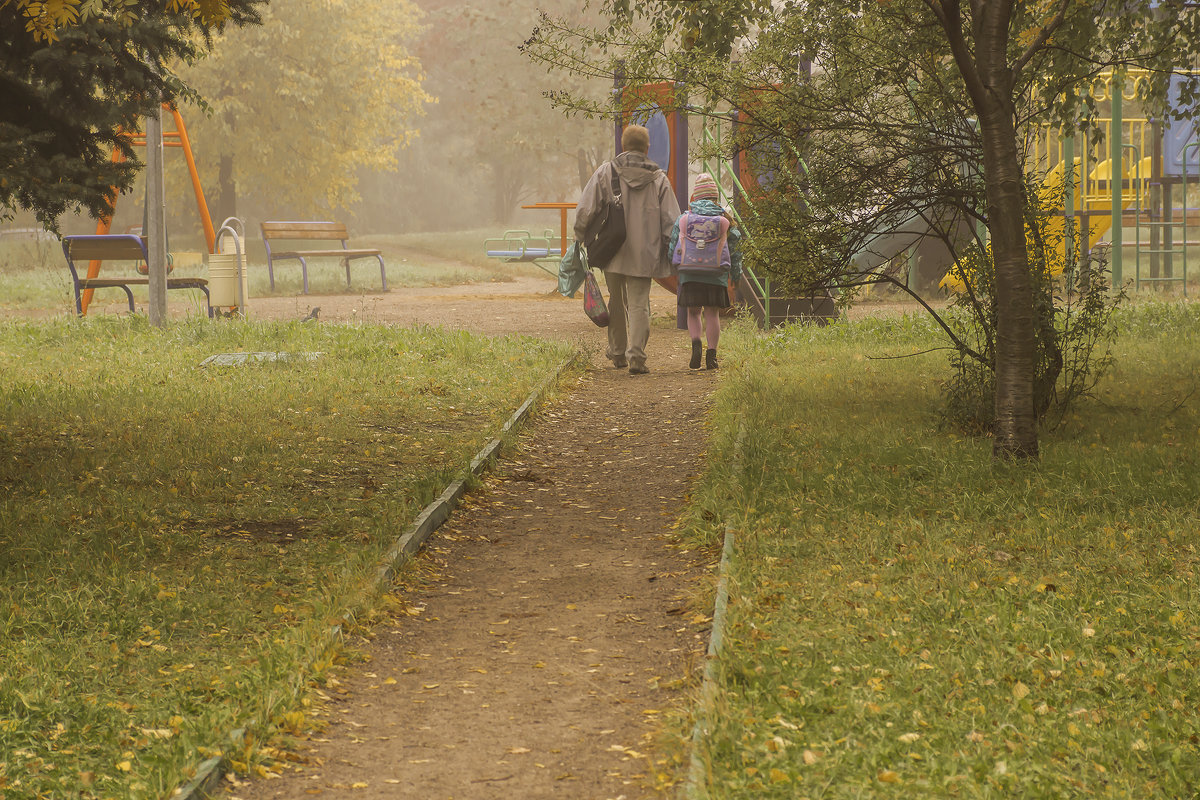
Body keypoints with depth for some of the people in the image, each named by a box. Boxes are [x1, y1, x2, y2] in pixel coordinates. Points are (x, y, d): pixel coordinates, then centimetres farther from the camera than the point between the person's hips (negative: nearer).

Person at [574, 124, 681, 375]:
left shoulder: (605, 172, 0)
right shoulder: (659, 179, 1)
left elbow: (585, 211, -4)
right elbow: (670, 223, 0)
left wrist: (580, 237, 9)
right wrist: (672, 257, 6)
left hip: (612, 252, 1)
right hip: (643, 255, -1)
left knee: (617, 304, 16)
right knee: (638, 305, 0)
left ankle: (617, 353, 27)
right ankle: (636, 355, -14)